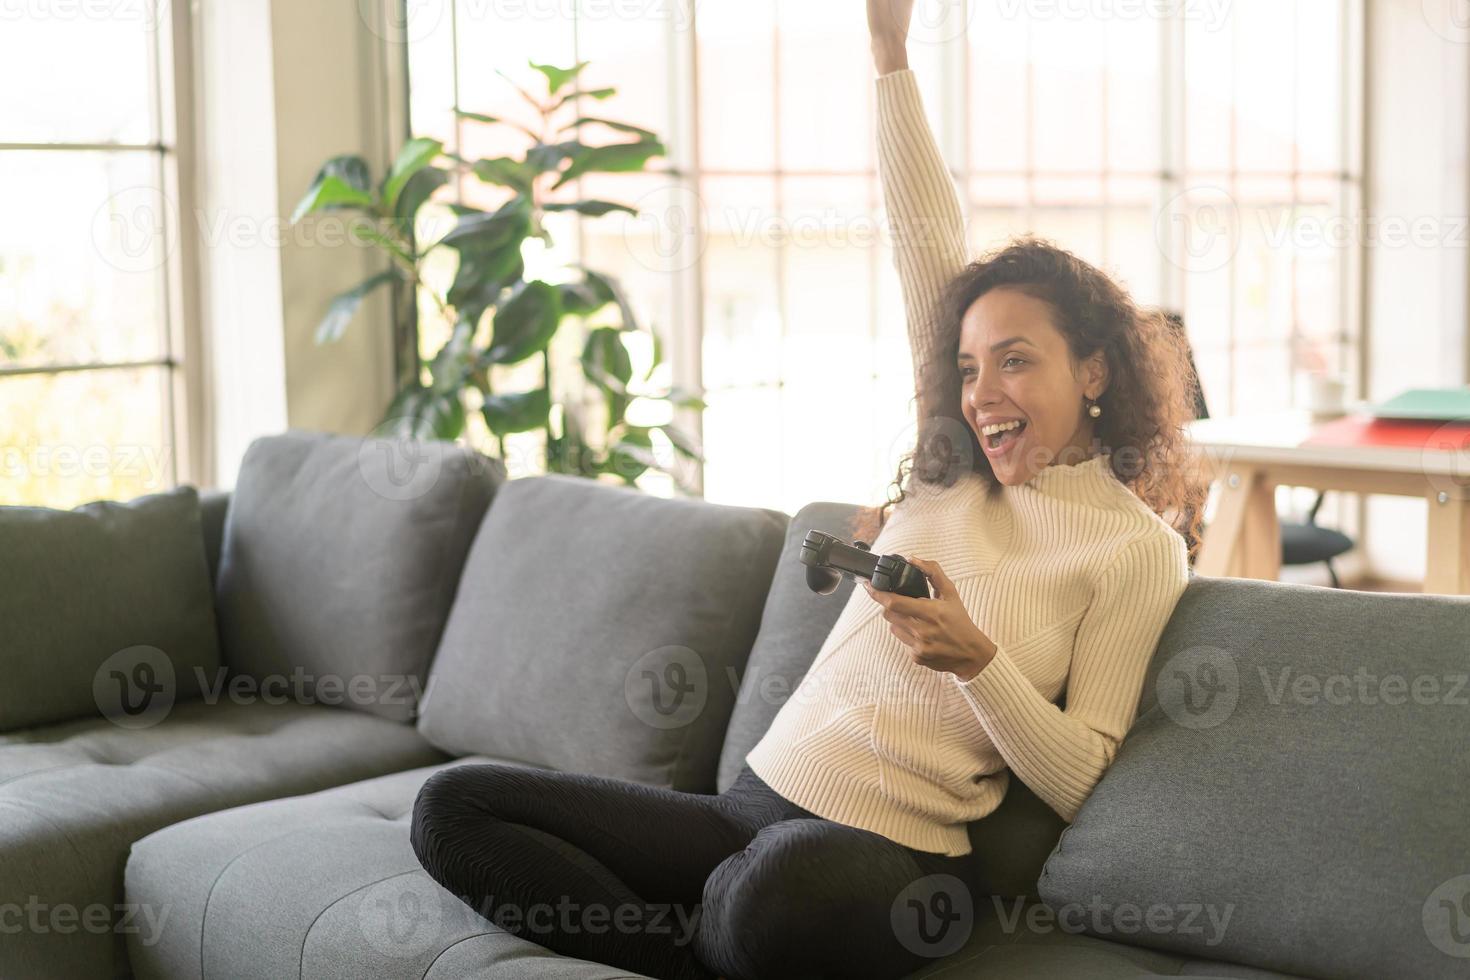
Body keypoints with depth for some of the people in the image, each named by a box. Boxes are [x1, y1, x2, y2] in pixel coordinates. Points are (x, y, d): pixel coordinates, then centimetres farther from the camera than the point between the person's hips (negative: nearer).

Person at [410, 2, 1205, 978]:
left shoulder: (1138, 547, -1)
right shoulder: (954, 471, 13)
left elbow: (1080, 784, -4)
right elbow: (930, 248, 12)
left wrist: (978, 659, -18)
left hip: (886, 862, -5)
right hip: (756, 806, 6)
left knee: (788, 882, -43)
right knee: (453, 807, -7)